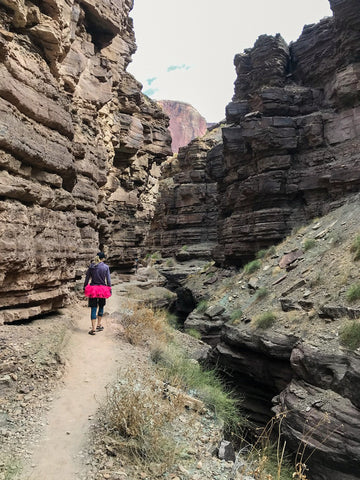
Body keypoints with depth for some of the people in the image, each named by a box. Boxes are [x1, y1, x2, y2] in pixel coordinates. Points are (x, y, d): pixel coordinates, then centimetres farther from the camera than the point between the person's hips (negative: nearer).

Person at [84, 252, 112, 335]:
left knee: (93, 309, 2)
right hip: (102, 289, 0)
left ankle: (93, 329, 0)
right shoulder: (106, 267, -4)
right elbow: (108, 279, -1)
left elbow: (87, 278, 4)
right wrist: (109, 289, 7)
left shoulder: (91, 266, 0)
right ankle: (99, 325, 29)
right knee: (101, 307, 18)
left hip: (93, 289, 0)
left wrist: (85, 288, 13)